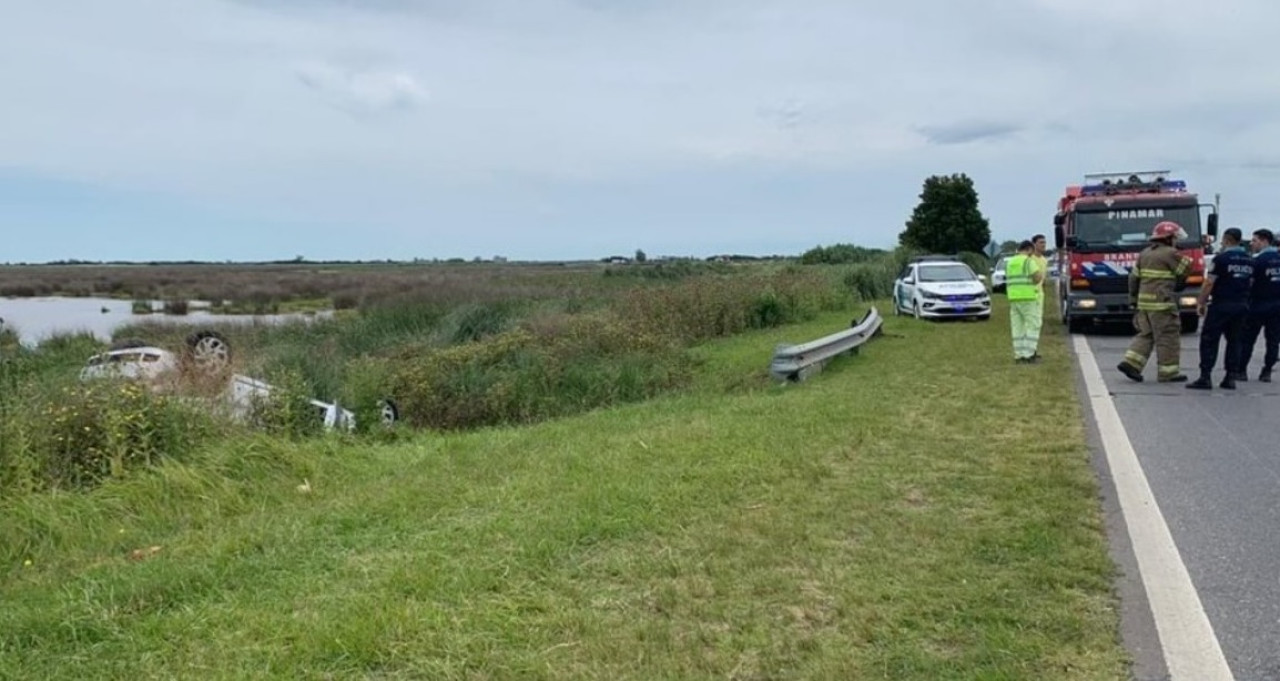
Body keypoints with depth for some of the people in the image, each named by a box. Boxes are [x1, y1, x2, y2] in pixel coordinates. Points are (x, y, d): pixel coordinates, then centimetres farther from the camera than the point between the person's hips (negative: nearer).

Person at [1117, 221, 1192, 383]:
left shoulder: (1145, 253, 14)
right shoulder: (1170, 254, -9)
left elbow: (1134, 277, 14)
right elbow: (1184, 272, -2)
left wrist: (1133, 298, 20)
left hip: (1144, 300, 8)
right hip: (1162, 302, -8)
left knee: (1146, 334, 14)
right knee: (1168, 336, 0)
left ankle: (1130, 362, 3)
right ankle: (1168, 371, 3)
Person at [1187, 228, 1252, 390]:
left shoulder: (1221, 258, -11)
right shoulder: (1249, 260, 10)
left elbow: (1209, 282, -12)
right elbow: (1250, 283, 17)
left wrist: (1201, 302, -5)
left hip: (1221, 305, -6)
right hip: (1242, 305, 6)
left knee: (1209, 340, -2)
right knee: (1235, 341, 11)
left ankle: (1205, 377, -7)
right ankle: (1230, 378, 10)